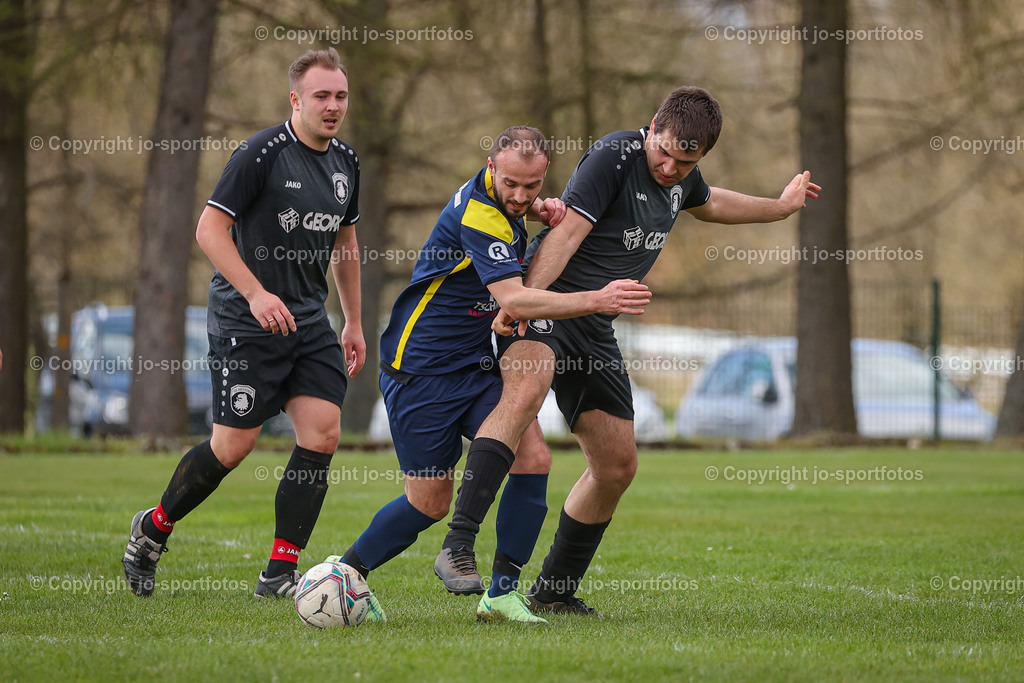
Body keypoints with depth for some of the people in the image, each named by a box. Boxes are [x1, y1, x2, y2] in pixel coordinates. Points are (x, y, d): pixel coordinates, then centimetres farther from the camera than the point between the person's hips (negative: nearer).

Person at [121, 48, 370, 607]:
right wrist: (256, 294, -23)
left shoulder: (345, 162, 9)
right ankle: (152, 529, 20)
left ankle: (280, 572, 1)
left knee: (322, 435, -6)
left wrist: (353, 323, 21)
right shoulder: (263, 153, -13)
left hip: (309, 319, 7)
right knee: (234, 445, -5)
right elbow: (210, 228, -15)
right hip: (244, 323, -7)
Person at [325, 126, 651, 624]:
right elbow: (513, 300, -37)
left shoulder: (497, 196, 1)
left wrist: (541, 208, 5)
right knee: (431, 501, -3)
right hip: (420, 370, -8)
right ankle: (342, 572, 19)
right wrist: (597, 300, -45)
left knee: (533, 458, -12)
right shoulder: (478, 217, -26)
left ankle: (501, 591, -6)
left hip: (475, 366, 8)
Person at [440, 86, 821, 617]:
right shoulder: (614, 156, -16)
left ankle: (554, 592, 23)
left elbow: (708, 204, 33)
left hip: (594, 332, 8)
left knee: (617, 466, 8)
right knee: (526, 387, -38)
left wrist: (781, 206, 42)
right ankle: (458, 542, -47)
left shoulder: (682, 178, 8)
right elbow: (568, 232, -25)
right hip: (546, 304, -8)